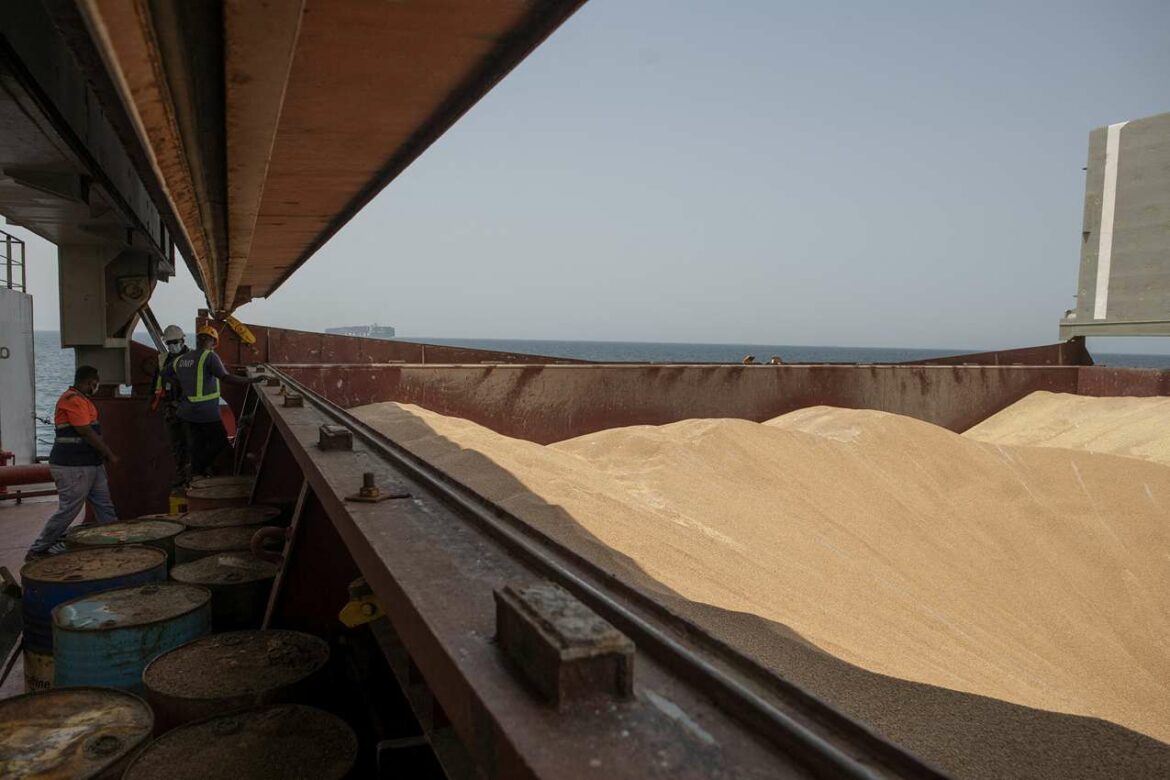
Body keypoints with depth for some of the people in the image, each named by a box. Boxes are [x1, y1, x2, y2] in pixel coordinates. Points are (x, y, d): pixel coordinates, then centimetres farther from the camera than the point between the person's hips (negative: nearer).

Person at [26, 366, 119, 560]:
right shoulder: (72, 400, -16)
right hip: (73, 467, -10)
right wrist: (110, 455, -14)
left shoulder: (81, 399, 16)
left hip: (91, 464, 10)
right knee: (67, 511, -4)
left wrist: (104, 455, 16)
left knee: (105, 507, 10)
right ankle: (37, 551, 9)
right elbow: (86, 432, -21)